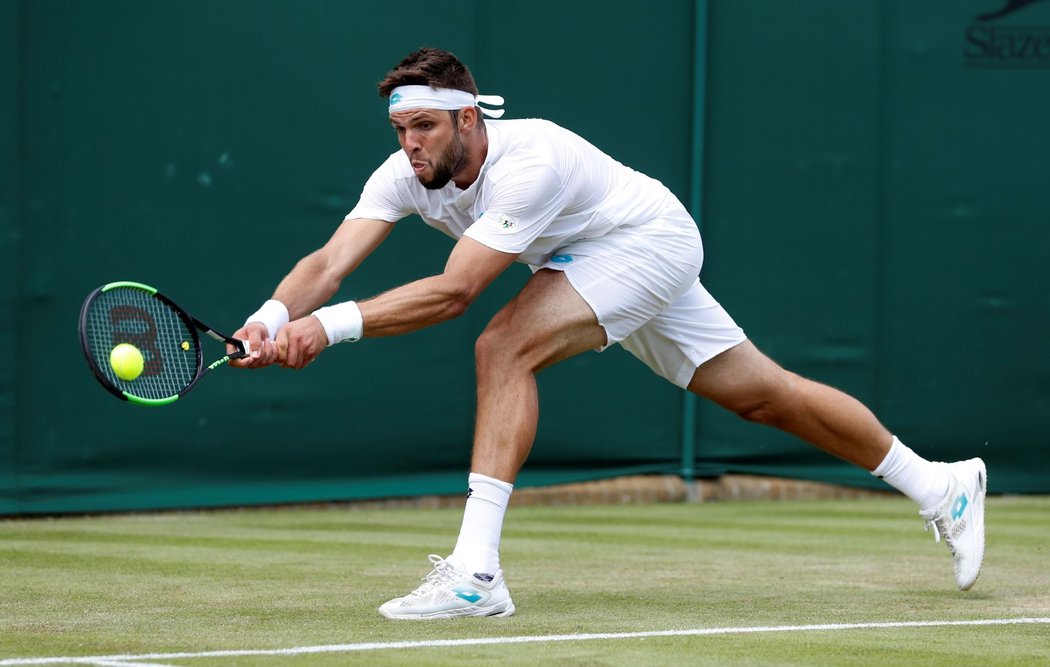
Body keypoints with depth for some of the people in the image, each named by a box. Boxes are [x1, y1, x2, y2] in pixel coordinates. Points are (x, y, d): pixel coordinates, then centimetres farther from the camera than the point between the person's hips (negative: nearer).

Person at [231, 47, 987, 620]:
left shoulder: (528, 164, -36)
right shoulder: (405, 175, -14)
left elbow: (453, 292, -42)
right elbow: (329, 262, -23)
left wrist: (332, 325, -48)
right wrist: (272, 318, -43)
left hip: (652, 242, -8)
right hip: (595, 260, 8)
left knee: (505, 348, -27)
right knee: (763, 395, 13)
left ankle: (476, 571, -31)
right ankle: (940, 485, 26)